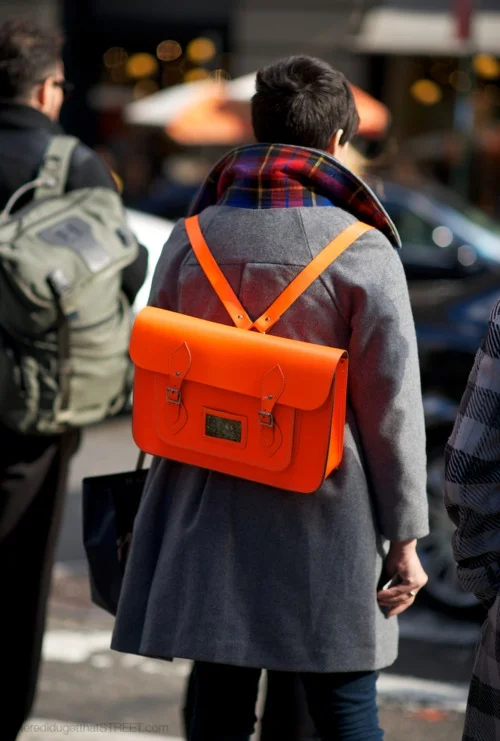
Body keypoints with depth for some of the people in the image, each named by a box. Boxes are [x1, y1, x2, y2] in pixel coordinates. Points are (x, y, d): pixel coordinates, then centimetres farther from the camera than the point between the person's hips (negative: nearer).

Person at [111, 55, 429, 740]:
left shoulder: (191, 239, 1)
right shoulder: (363, 251, -9)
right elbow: (393, 402, -9)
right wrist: (405, 537, -1)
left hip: (208, 511, 3)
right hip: (327, 528, -3)